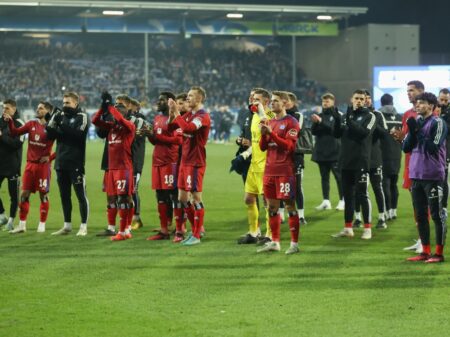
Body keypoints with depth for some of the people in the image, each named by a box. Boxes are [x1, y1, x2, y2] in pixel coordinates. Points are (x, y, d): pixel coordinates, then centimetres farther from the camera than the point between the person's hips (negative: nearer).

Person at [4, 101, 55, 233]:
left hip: (43, 165, -5)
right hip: (30, 164, 5)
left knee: (43, 195, 1)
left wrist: (50, 157, -10)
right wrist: (10, 121, -11)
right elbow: (15, 133, 4)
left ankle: (42, 225, 11)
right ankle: (22, 225, 9)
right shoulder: (31, 124, 8)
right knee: (24, 194, 3)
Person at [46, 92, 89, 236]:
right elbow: (51, 135, 10)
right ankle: (67, 226, 19)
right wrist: (52, 123, -8)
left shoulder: (82, 117, -4)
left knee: (81, 194, -4)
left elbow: (78, 134, -19)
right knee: (64, 195, 11)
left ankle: (84, 227, -1)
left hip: (75, 163, -6)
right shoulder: (61, 115, 14)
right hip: (61, 163, 6)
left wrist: (62, 124, -21)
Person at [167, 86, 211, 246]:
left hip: (195, 163, -9)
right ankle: (197, 228, 24)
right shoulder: (189, 114, 13)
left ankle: (196, 235, 2)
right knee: (182, 198, 11)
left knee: (196, 197, -3)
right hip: (185, 161, 9)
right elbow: (171, 127, 13)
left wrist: (176, 114, -20)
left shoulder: (203, 116, -13)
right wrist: (172, 114, -4)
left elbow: (188, 128, -30)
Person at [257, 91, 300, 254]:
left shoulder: (291, 123, -4)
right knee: (272, 206, 7)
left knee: (290, 205, -5)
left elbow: (289, 146, -14)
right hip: (270, 170, 7)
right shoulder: (270, 122, 16)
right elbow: (262, 147, 14)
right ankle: (275, 242, 14)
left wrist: (271, 133, -19)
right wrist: (263, 134, -4)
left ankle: (294, 243, -2)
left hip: (285, 171, -7)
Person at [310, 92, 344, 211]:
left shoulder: (338, 115, -1)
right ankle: (326, 201, 11)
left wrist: (321, 122, -22)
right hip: (321, 151, 5)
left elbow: (336, 129, -15)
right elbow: (313, 131, 7)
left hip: (334, 151, -5)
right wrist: (315, 123, -13)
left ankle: (342, 200, 3)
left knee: (338, 176, -2)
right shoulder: (320, 115, 12)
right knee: (324, 177, 7)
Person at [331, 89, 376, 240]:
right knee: (347, 194, 10)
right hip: (346, 161, 5)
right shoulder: (347, 114, 13)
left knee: (362, 194, -5)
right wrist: (337, 120, -10)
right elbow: (337, 134, 7)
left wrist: (350, 121, -24)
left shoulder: (369, 116, -1)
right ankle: (348, 228, 16)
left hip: (361, 161, -5)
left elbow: (364, 132, -17)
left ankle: (367, 228, 0)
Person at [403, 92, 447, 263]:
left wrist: (418, 131, -14)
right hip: (416, 175, 7)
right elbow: (406, 148, 10)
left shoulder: (437, 123, -7)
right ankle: (425, 251, 18)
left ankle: (439, 253, 1)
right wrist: (412, 131, -6)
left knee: (436, 214, -3)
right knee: (420, 215, 10)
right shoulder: (416, 122, 13)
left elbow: (433, 148, -17)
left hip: (432, 176, -7)